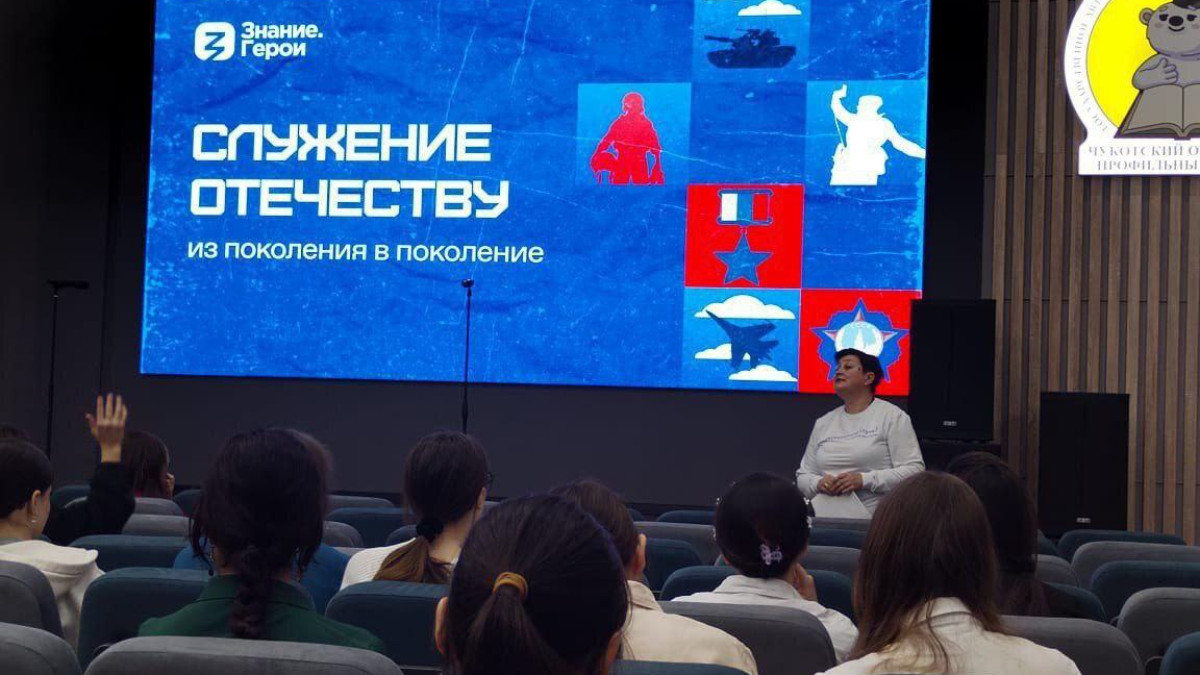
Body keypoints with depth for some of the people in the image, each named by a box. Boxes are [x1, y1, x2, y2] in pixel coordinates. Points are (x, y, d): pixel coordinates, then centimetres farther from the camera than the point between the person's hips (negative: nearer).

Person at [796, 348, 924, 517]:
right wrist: (819, 484, -2)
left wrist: (864, 480, -14)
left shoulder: (892, 416, 5)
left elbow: (914, 470, -3)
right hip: (825, 515, 4)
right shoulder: (823, 423, 20)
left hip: (874, 520, -4)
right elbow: (803, 475, 22)